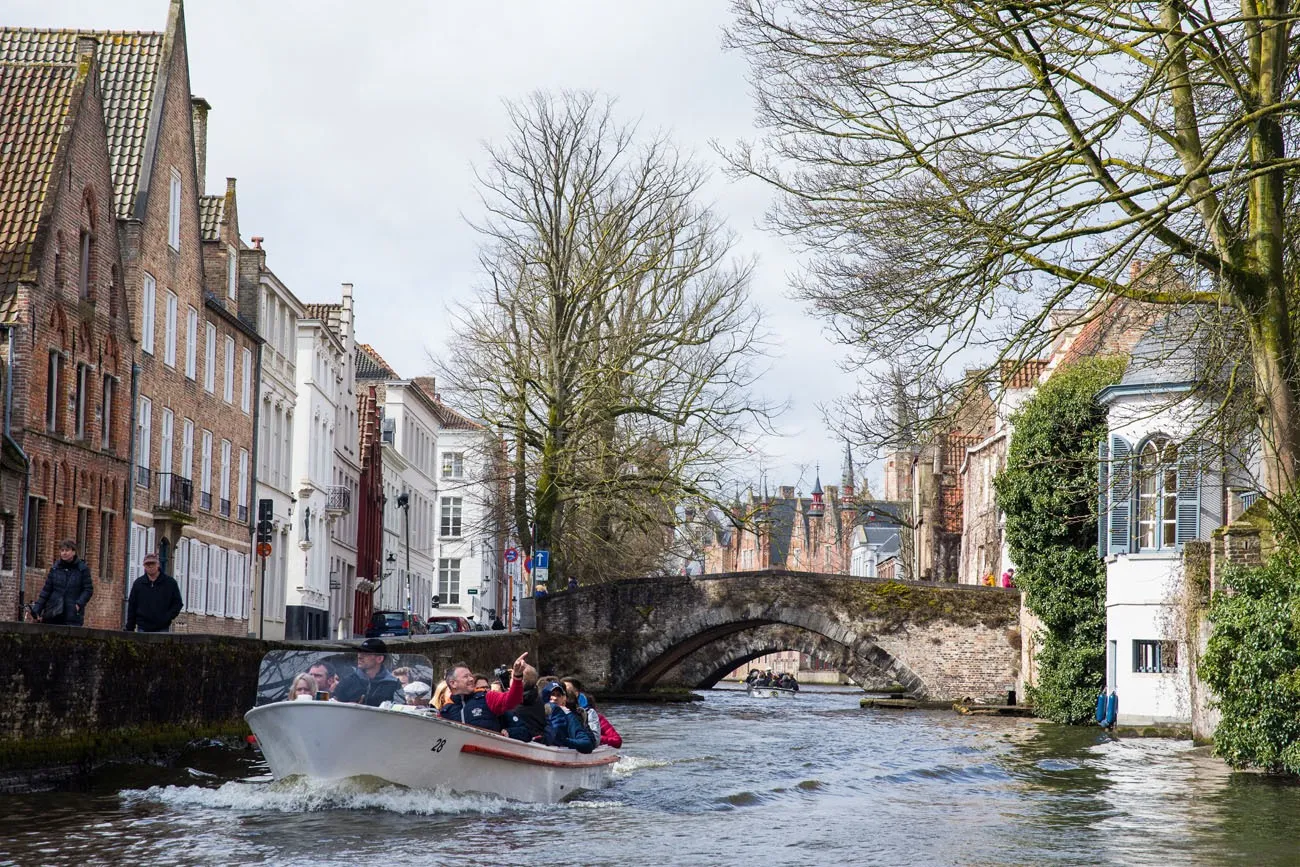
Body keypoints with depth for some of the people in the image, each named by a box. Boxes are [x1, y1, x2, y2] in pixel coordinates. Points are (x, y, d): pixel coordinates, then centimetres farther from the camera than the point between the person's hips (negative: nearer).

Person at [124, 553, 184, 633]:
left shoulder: (170, 582, 2)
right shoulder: (138, 583, 8)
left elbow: (178, 603, 5)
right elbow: (131, 606, 11)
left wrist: (167, 617, -11)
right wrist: (130, 628, 6)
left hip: (162, 629, -2)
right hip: (143, 629, 2)